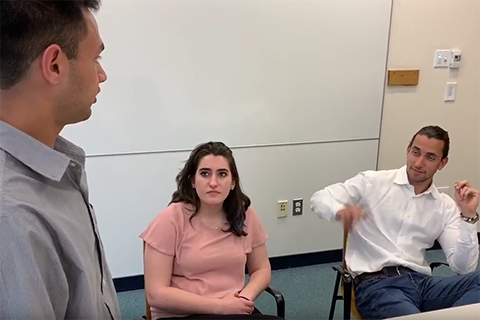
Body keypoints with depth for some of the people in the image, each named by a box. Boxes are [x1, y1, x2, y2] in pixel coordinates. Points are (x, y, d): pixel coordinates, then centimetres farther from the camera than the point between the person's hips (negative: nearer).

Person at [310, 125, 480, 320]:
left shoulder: (446, 207, 13)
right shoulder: (373, 182, 4)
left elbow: (463, 268, 6)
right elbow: (319, 199, -2)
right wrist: (341, 211, -25)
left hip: (421, 281, 5)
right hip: (376, 284, -4)